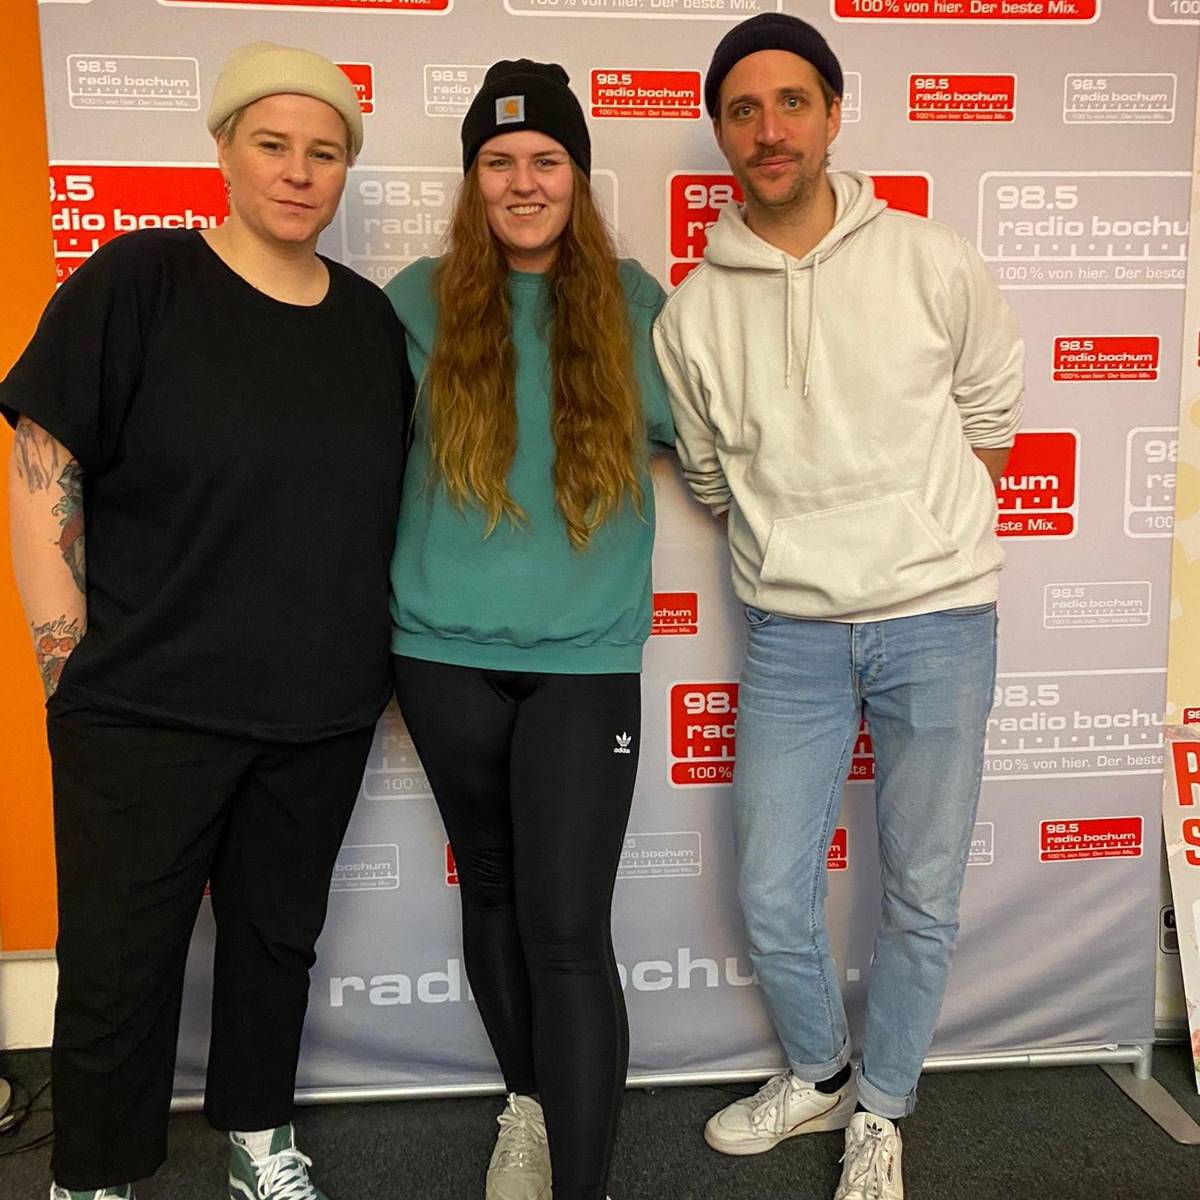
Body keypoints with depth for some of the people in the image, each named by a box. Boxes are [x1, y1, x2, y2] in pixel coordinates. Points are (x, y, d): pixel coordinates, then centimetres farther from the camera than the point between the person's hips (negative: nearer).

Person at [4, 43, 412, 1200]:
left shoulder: (369, 317, 6)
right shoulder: (136, 281, -8)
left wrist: (361, 654, 10)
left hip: (322, 710, 4)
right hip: (149, 706, -4)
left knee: (279, 933, 19)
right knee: (119, 962, 7)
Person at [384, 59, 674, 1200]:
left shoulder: (630, 302, 4)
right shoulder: (419, 302, 3)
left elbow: (693, 430, 15)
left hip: (585, 660, -1)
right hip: (447, 655, 2)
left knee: (567, 931, -6)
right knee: (491, 892, 16)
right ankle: (527, 1103, 38)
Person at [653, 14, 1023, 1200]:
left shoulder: (932, 265, -4)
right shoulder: (692, 313, -1)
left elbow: (989, 415, 8)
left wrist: (921, 544, 9)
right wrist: (804, 553, 9)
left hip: (937, 621, -1)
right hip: (790, 634, 1)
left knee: (921, 898, 9)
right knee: (771, 899, 7)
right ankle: (816, 1073, 37)